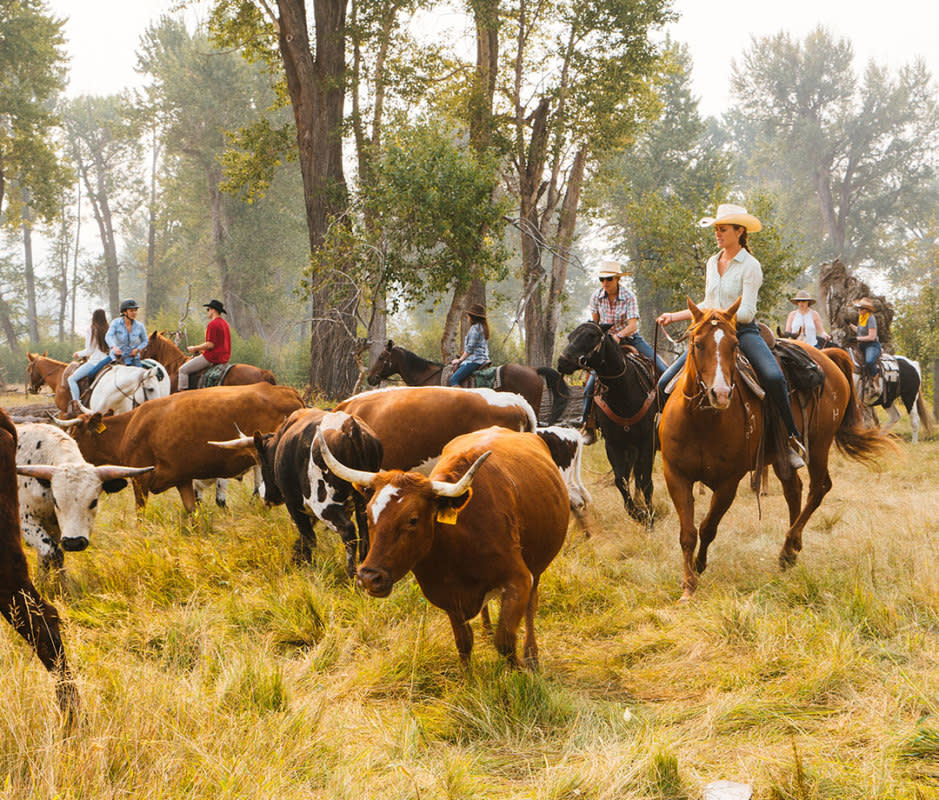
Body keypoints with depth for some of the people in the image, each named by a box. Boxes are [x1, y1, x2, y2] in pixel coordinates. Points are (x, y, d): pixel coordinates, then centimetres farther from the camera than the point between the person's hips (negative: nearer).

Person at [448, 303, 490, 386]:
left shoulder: (475, 328, -11)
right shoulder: (482, 327, 19)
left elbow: (470, 348, -14)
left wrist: (460, 360, -4)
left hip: (474, 361, -11)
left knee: (453, 380, -18)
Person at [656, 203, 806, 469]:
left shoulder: (750, 266, -6)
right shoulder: (712, 263, 14)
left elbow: (747, 312, -13)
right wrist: (674, 316, 18)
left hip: (743, 332, -6)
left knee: (774, 378, -33)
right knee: (665, 383, -7)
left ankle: (792, 437, -19)